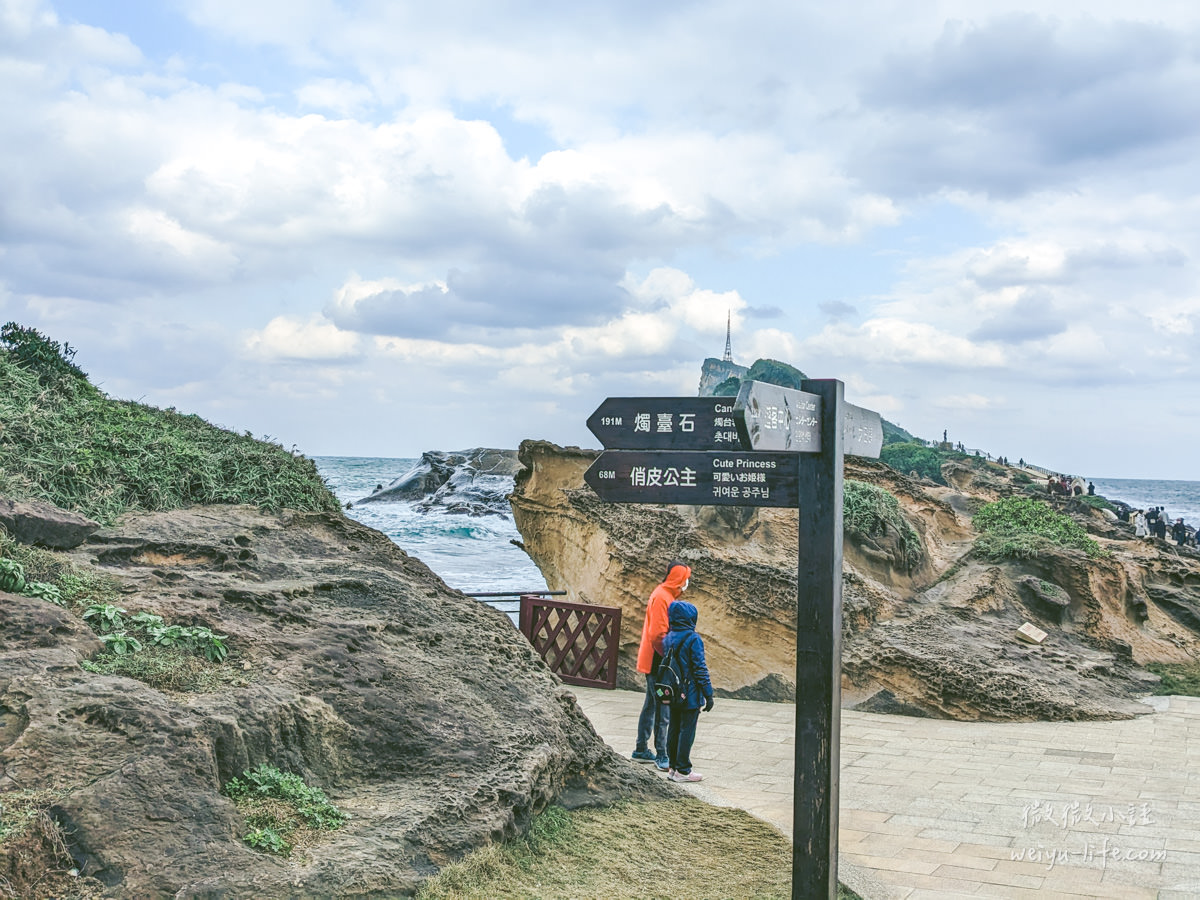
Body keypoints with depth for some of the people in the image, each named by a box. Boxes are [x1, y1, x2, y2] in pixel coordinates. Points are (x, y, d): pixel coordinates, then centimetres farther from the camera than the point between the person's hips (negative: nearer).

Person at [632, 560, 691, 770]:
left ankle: (641, 750, 25)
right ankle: (661, 756, -3)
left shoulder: (667, 596, 14)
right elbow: (658, 634, -22)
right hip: (657, 663, -10)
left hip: (655, 663, 10)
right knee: (663, 711, -7)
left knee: (651, 706, 17)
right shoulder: (661, 597, -17)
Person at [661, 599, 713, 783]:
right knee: (687, 731, 0)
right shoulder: (693, 639, -16)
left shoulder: (668, 638, 5)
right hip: (690, 696, -7)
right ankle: (683, 770, 4)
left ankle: (673, 766, 22)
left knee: (674, 729, 14)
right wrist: (708, 694, -10)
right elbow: (700, 669, -15)